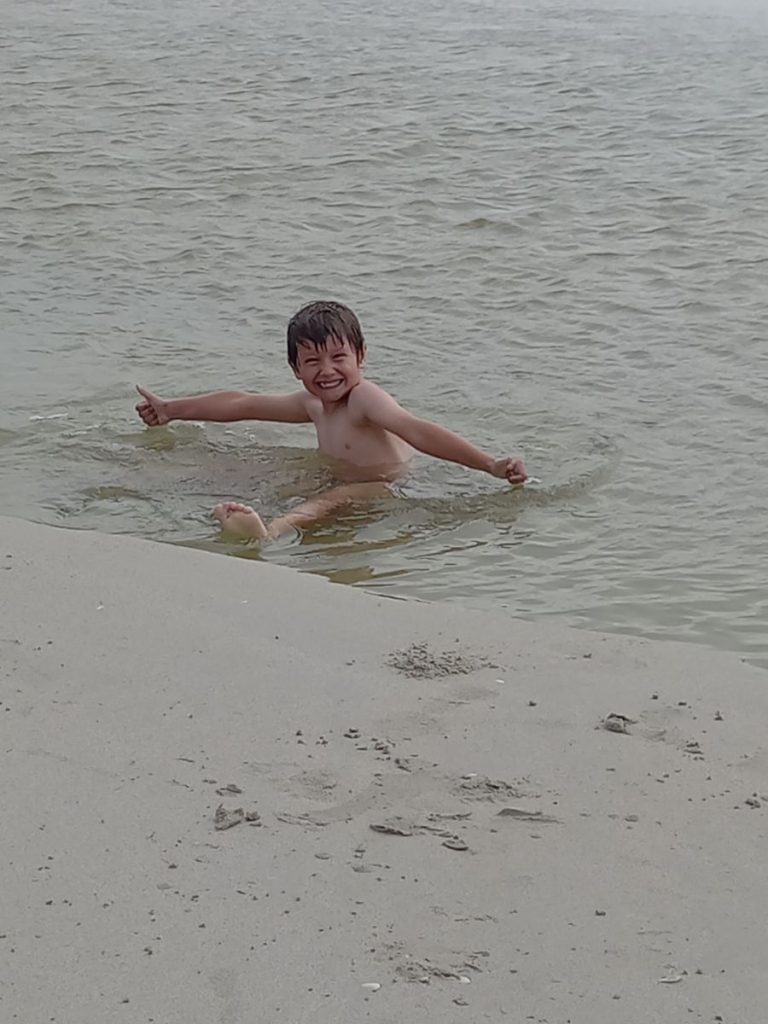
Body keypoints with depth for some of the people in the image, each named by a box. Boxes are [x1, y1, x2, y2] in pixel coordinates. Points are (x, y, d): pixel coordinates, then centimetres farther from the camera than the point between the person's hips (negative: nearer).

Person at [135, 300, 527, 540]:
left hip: (389, 491, -11)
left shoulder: (363, 397, -15)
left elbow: (417, 431, -29)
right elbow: (243, 403, 22)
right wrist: (170, 409, 34)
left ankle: (273, 529, -67)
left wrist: (490, 465, -41)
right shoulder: (314, 404, 10)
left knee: (339, 497, -40)